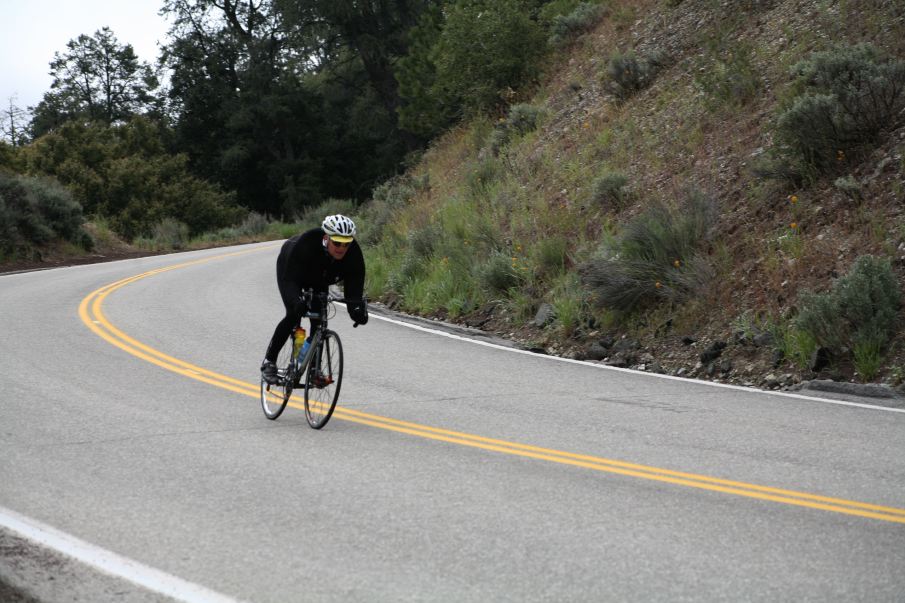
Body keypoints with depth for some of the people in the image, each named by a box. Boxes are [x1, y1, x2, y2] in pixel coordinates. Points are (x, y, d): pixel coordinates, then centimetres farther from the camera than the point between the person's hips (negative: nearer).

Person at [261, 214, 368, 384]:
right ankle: (269, 361, -4)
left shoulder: (354, 253, -32)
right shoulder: (306, 243, -43)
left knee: (319, 318, -9)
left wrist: (357, 307, -54)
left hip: (318, 279, 4)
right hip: (290, 268, -4)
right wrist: (297, 302, -62)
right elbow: (290, 280, -43)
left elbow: (354, 285, -33)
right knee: (294, 314, -19)